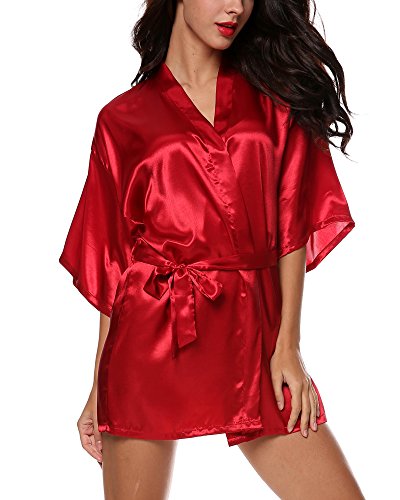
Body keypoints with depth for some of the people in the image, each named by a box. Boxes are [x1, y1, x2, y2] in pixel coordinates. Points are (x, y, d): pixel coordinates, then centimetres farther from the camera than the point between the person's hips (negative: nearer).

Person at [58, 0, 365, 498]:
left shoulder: (273, 97, 12)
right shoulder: (123, 119, 7)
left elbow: (293, 224, 6)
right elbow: (112, 262, 7)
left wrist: (288, 345, -4)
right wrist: (99, 385, 3)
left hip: (251, 334, 2)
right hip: (150, 336, -1)